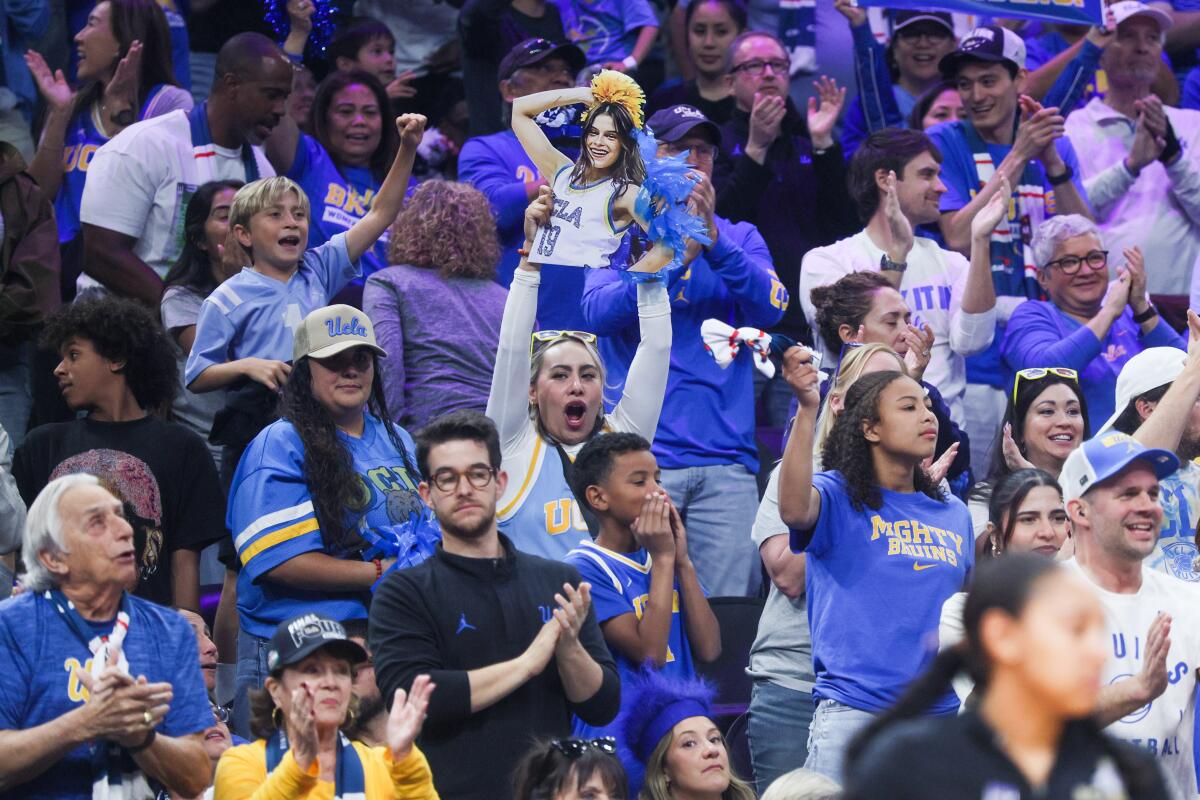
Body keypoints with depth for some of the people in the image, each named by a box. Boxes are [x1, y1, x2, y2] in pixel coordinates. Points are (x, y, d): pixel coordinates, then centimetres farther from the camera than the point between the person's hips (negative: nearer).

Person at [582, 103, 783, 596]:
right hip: (642, 455, -2)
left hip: (726, 458, 2)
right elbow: (598, 313, -7)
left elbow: (770, 309, -2)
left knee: (729, 609, -5)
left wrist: (713, 241, -15)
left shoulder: (740, 238, 16)